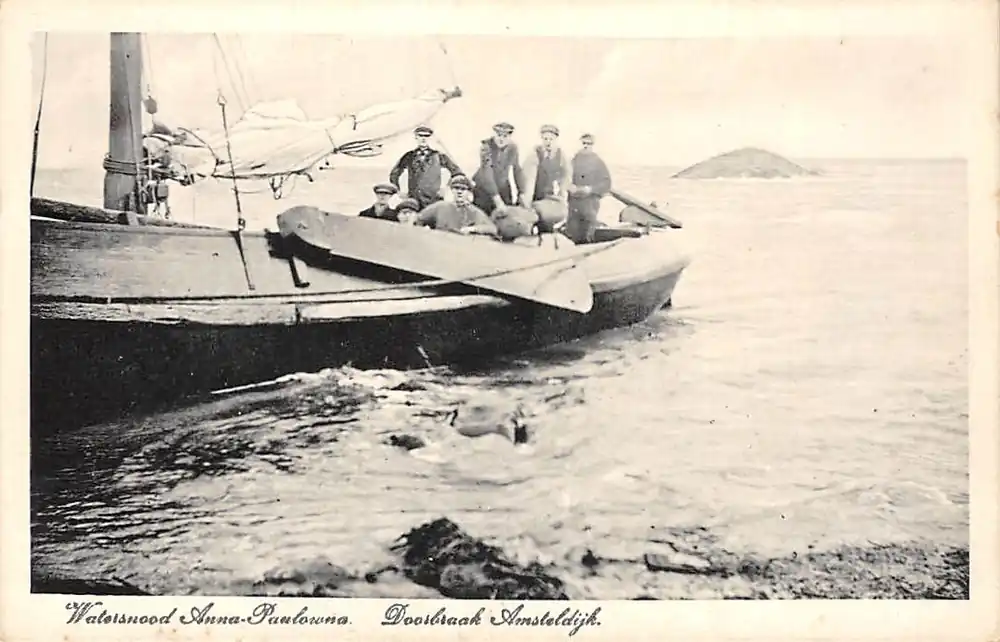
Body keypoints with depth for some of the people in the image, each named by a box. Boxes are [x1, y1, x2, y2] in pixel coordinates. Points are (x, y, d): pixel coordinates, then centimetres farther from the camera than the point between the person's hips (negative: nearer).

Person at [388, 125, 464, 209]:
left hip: (433, 201, -1)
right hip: (413, 201, 1)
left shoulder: (438, 156, 8)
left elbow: (456, 172, 11)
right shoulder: (408, 157, 12)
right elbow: (394, 174, 21)